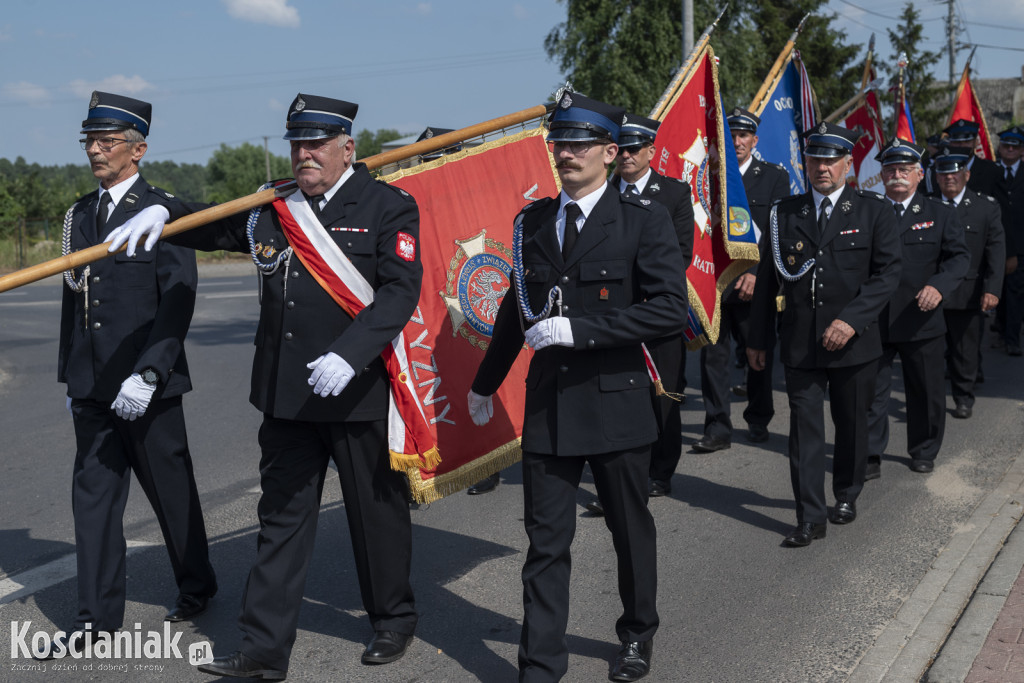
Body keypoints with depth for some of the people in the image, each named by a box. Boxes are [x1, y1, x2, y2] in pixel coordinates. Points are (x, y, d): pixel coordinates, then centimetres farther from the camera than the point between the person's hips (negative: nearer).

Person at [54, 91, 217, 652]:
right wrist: (70, 376, 14)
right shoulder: (79, 215, 13)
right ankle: (98, 616, 13)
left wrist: (147, 374, -20)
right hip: (92, 387, 5)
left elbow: (178, 301, -13)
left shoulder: (165, 212, -7)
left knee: (171, 489, 8)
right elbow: (72, 297, 16)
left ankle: (196, 586, 28)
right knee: (93, 492, 5)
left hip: (147, 386, -5)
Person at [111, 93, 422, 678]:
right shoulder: (272, 208, 10)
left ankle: (395, 620, 31)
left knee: (377, 511, 10)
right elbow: (210, 229, 21)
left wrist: (349, 354, -28)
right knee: (282, 517, 8)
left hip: (359, 390, -4)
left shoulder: (390, 207, -6)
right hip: (286, 394, 5)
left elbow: (402, 290, -16)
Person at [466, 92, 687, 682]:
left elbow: (671, 309, -16)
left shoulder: (645, 220, -6)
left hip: (617, 403, -3)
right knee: (546, 542, 4)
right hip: (548, 405, 3)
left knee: (631, 529, 14)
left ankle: (639, 634, 37)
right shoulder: (532, 221, 8)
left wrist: (579, 329, -21)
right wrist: (487, 382, 28)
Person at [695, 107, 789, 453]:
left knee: (760, 353, 10)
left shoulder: (775, 176, 3)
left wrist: (757, 272, -15)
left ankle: (758, 420, 27)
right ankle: (718, 428, 4)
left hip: (754, 281, -1)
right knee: (713, 352, -2)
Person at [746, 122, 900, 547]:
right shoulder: (784, 213, 5)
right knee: (805, 428, -1)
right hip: (799, 343, 1)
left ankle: (846, 494, 36)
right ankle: (810, 518, 3)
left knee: (851, 424, 14)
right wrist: (757, 338, 8)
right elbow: (767, 279, 8)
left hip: (853, 342, 0)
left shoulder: (873, 211, 0)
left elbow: (887, 272, -6)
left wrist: (852, 320, -18)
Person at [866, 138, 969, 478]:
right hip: (873, 321, 0)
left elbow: (959, 256, -4)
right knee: (870, 390, 1)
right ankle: (870, 456, 12)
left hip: (922, 320, 0)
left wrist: (939, 285, -24)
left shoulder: (940, 215, 4)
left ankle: (924, 452, 30)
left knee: (926, 392, 11)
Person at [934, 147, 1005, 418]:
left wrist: (992, 289, -14)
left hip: (966, 294, 0)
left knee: (964, 350, 9)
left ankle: (964, 399, 25)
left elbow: (996, 251, -4)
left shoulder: (986, 207, 1)